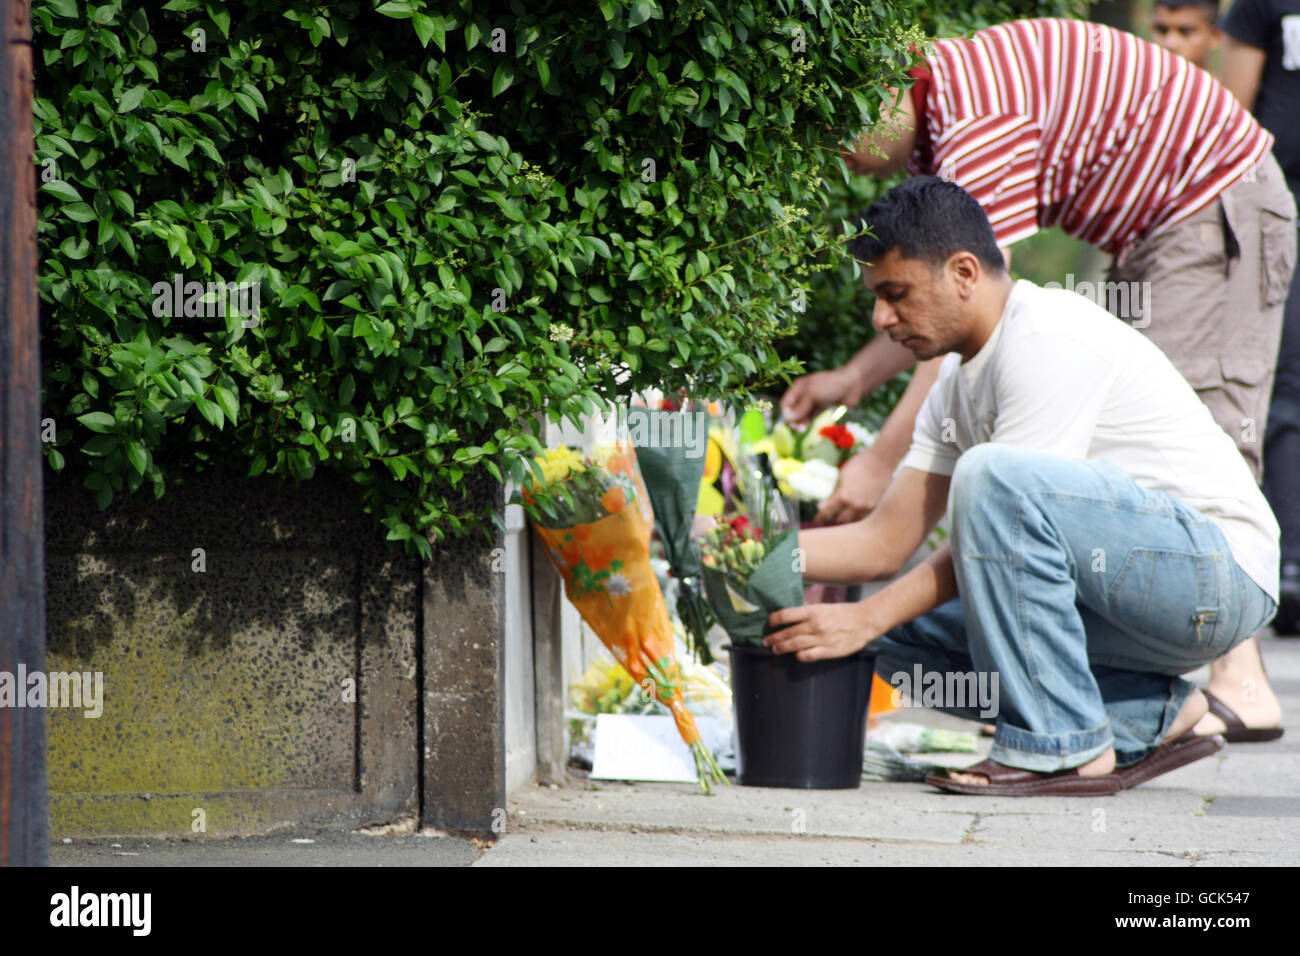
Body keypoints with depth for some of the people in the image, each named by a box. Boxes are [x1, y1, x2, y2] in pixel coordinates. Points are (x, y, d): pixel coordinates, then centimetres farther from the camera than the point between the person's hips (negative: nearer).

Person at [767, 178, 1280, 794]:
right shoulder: (958, 383, 13)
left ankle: (1060, 749, -21)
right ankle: (1153, 716, 5)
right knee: (903, 634, 3)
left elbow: (998, 528, -19)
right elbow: (886, 542, 11)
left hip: (1222, 569, -10)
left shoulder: (1049, 341, -16)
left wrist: (866, 618, -18)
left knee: (992, 474, -30)